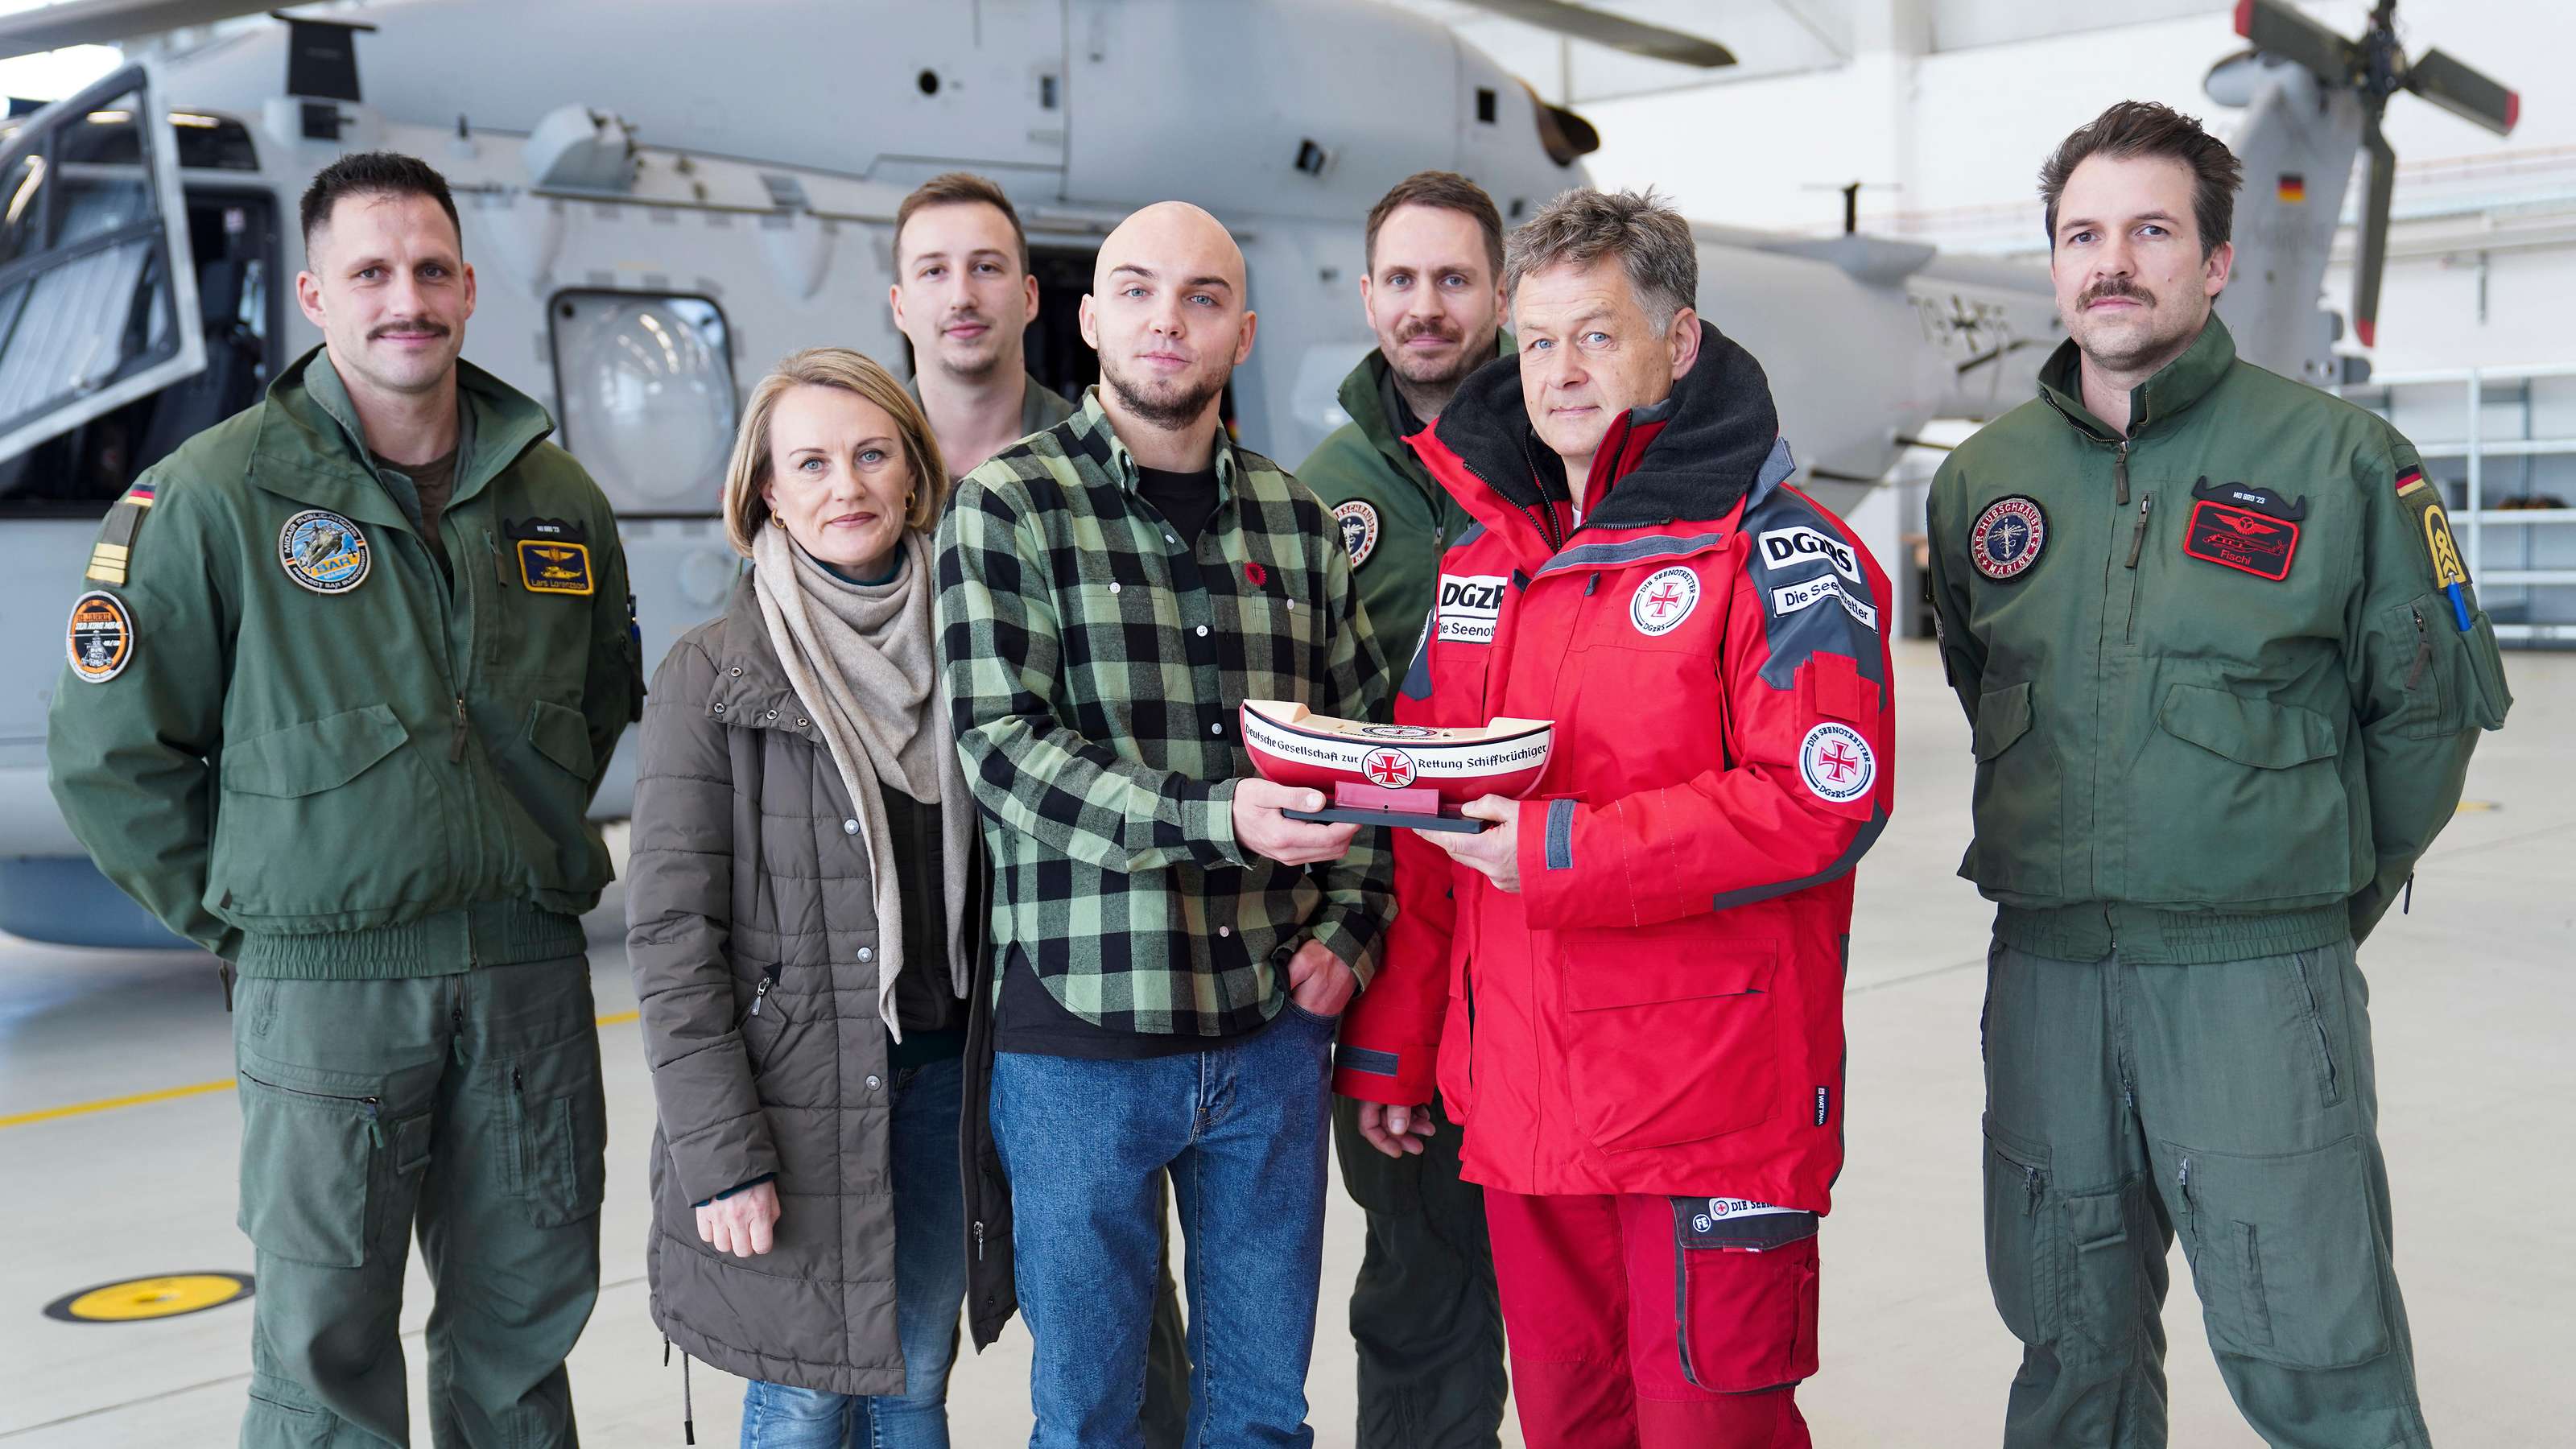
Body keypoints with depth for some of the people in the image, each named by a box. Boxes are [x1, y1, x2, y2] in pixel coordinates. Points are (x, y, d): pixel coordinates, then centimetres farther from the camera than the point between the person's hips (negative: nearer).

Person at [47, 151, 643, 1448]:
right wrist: (243, 914, -1)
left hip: (531, 971, 4)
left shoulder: (559, 499, 6)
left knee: (526, 1319, 13)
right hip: (324, 985, -3)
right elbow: (109, 751, -3)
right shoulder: (215, 494, -6)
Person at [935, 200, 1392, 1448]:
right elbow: (1004, 751, -15)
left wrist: (1346, 926, 1)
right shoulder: (1007, 506, -3)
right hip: (1079, 1032, -3)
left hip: (1271, 1028, 4)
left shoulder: (1295, 522, 10)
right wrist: (1218, 820, -26)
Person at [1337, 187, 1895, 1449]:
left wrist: (1561, 851, -21)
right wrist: (1387, 1048, 14)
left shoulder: (1779, 554, -8)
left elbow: (1829, 800, -19)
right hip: (1522, 1100, 6)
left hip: (1715, 1098, -6)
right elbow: (1423, 829, 16)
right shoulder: (1478, 565, 13)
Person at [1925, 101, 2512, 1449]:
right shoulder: (1982, 479, 7)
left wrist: (2336, 884, 11)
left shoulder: (2339, 457, -5)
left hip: (2259, 980, -4)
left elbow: (2435, 698, 3)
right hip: (2042, 975, 4)